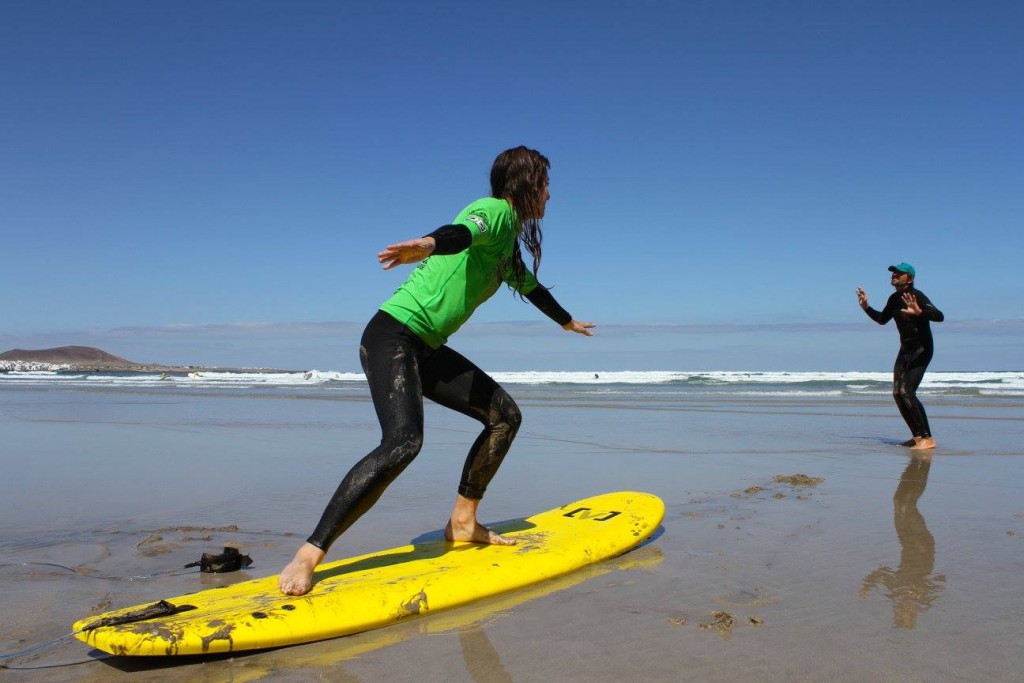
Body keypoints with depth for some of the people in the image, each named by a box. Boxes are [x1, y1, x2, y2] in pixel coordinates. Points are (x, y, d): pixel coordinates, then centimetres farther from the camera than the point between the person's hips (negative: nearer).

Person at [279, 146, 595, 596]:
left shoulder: (507, 241, 23)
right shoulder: (498, 211, -6)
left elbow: (529, 286, 41)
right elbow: (463, 230, -30)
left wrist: (567, 322, 57)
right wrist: (430, 244, -53)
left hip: (425, 350, 10)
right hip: (393, 335, -10)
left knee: (505, 415, 8)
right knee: (404, 441, -29)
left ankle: (463, 524, 16)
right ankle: (307, 558, -25)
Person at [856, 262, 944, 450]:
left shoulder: (916, 296, -16)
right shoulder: (894, 299, 8)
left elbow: (939, 316, -30)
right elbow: (882, 319, 25)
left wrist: (919, 311, -46)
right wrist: (866, 307, 13)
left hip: (922, 349, -9)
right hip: (905, 350, 9)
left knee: (907, 391, -20)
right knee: (898, 393, 6)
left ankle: (927, 438, -16)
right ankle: (917, 436, 16)